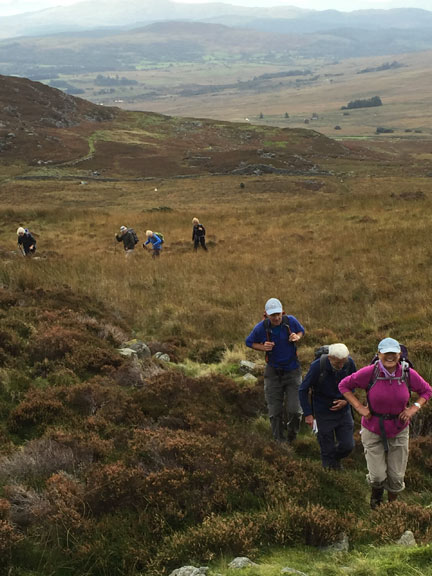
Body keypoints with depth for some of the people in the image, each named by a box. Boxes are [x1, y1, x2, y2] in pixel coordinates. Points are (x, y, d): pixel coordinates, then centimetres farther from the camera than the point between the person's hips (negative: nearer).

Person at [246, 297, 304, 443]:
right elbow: (249, 342, 2)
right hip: (273, 372, 0)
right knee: (275, 411, 5)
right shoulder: (261, 327, -16)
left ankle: (291, 436, 25)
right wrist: (263, 347, -17)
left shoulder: (291, 321, -14)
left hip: (292, 370, 0)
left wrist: (297, 337, -15)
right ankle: (279, 441, 24)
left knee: (294, 410, -5)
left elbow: (301, 331, 8)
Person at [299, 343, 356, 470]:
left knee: (348, 445, 5)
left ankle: (336, 458, 37)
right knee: (327, 449, 5)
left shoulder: (349, 363, -16)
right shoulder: (317, 366, -25)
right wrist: (308, 414, -14)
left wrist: (346, 400, -9)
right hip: (324, 413, -3)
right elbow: (303, 390, -13)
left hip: (343, 410, 3)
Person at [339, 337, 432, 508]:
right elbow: (344, 385, -6)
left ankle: (392, 503, 39)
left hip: (398, 431, 2)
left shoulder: (408, 374, -13)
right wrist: (359, 407, -13)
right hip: (373, 430, -2)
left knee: (396, 477, 10)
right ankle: (377, 490, 36)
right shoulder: (370, 372, -19)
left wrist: (414, 408, -10)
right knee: (377, 476, -1)